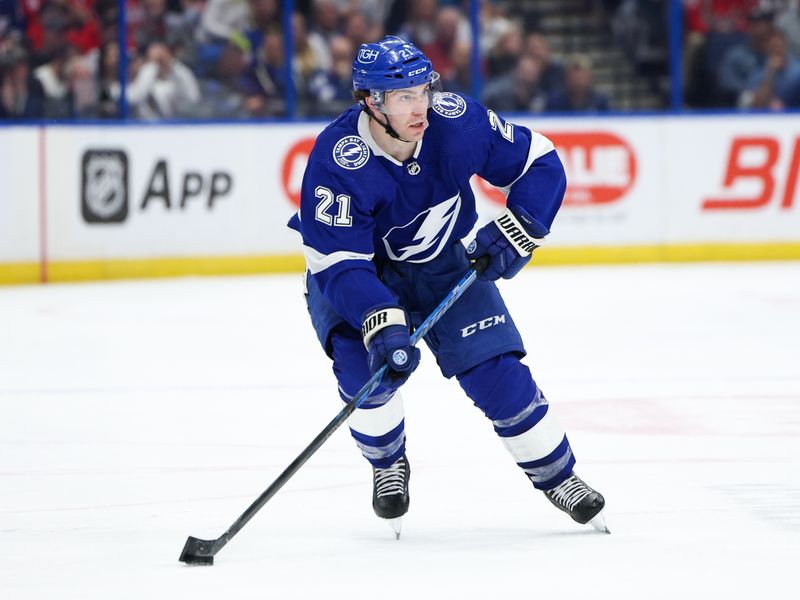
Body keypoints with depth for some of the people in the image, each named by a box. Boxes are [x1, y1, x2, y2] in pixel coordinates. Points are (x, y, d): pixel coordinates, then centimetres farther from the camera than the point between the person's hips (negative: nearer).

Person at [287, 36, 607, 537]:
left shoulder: (457, 121, -24)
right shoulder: (337, 161, -33)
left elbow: (541, 163, -9)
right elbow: (339, 265, -35)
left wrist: (516, 231, -22)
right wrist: (381, 322, -48)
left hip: (443, 265, 2)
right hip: (358, 272, -2)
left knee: (496, 372, -9)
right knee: (367, 360, -27)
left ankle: (558, 477, 11)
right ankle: (388, 464, 1)